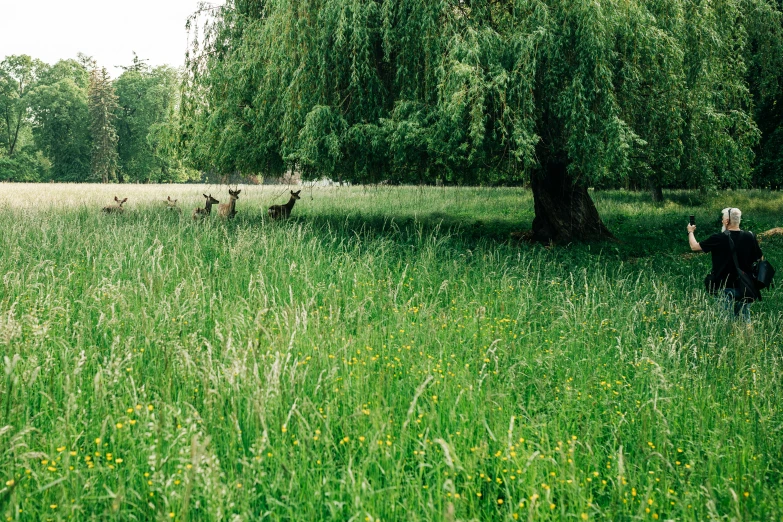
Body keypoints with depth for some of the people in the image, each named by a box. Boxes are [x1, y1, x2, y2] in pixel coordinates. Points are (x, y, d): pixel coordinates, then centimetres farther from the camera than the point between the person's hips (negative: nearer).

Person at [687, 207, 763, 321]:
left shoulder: (718, 239, -14)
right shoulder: (750, 238, -4)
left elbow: (694, 246, -3)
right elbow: (760, 259, 8)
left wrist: (690, 231, 15)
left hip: (725, 288, -3)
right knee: (744, 319, 13)